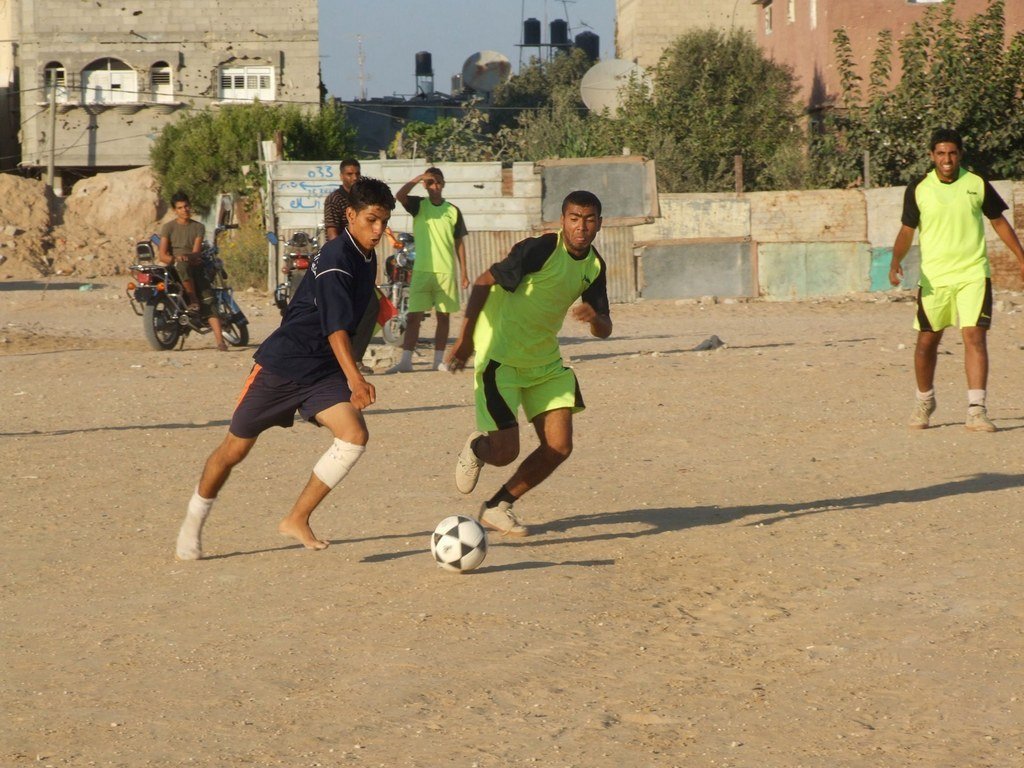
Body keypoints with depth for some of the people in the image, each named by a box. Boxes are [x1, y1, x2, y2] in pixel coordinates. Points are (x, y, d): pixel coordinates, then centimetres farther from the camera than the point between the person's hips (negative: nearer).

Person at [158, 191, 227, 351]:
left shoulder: (198, 227, 12)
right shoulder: (168, 227, 5)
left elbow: (196, 252, -1)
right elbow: (162, 255, -3)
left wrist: (187, 257, -23)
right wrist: (175, 259, -22)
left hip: (195, 267, 2)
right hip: (173, 268, -2)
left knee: (208, 300, -19)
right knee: (182, 266, -40)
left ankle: (220, 340, -28)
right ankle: (193, 300, -23)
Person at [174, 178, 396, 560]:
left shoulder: (367, 258, 6)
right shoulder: (335, 259, -21)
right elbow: (336, 328, -31)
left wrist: (353, 378, 26)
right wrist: (356, 379, -42)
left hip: (323, 371, 7)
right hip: (281, 365, -7)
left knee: (355, 435, -17)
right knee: (235, 448, 5)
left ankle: (297, 519, -6)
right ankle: (193, 524, 26)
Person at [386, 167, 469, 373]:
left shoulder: (453, 211, 7)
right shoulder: (418, 205, 4)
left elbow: (459, 242, 10)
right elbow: (399, 196, -16)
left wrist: (464, 273, 7)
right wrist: (418, 179, -21)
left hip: (447, 271, 1)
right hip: (422, 270, -1)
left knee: (444, 316, 6)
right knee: (413, 316, -5)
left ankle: (439, 360, 14)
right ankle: (406, 361, -6)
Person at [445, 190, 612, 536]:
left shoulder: (594, 265, 3)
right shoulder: (541, 249, -20)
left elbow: (605, 329, 5)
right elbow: (484, 282, -18)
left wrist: (595, 319, -21)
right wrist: (465, 339, -22)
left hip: (544, 360, 7)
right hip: (500, 357, -7)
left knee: (559, 447, -1)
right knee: (505, 451, -14)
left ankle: (497, 507, 18)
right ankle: (475, 448, 25)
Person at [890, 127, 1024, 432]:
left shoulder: (977, 184, 0)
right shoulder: (918, 189, 0)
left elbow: (999, 222, 11)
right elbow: (907, 230, 6)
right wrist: (896, 261, -11)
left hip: (973, 275, -1)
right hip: (933, 277, 1)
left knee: (974, 336, -14)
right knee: (927, 341, 9)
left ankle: (976, 410, -15)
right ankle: (924, 402, 31)